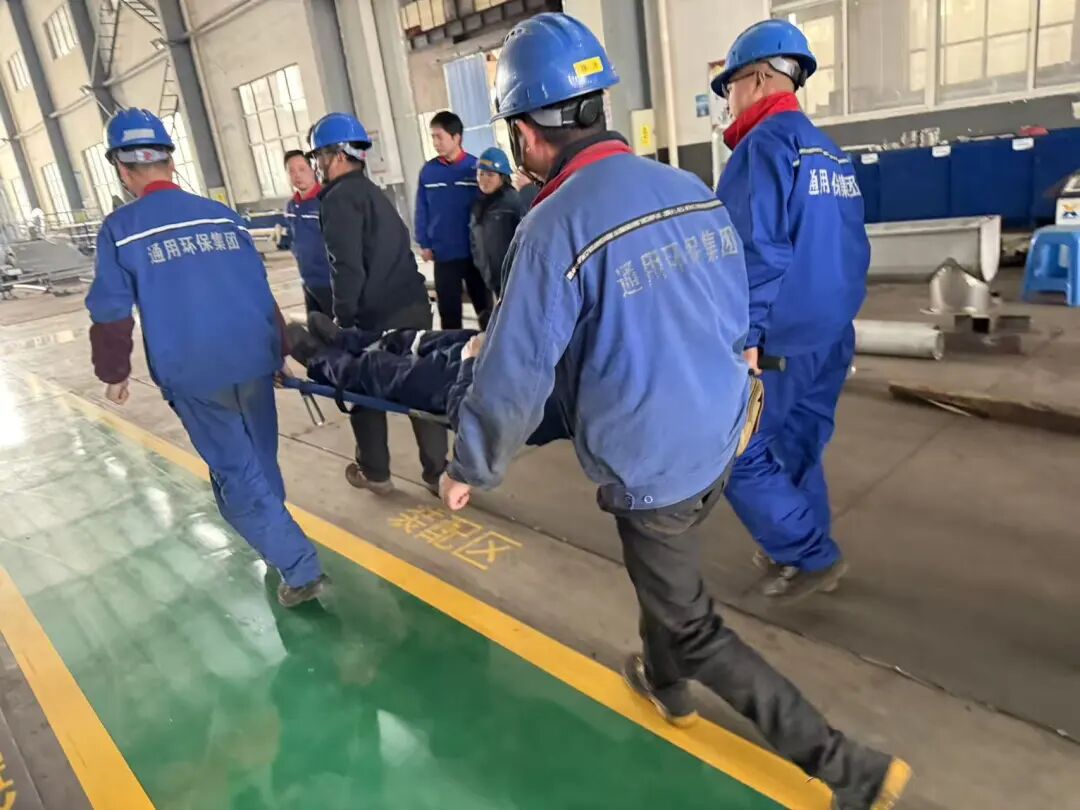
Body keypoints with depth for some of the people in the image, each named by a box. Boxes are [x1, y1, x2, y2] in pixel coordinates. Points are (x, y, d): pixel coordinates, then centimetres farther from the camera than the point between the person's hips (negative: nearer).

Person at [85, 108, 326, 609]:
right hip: (254, 362, 4)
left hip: (193, 375, -4)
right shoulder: (223, 216, 7)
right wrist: (278, 353, 20)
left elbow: (111, 312, -2)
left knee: (236, 473, 3)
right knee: (261, 460, 21)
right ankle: (272, 532, 42)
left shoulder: (120, 229, -4)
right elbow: (261, 292, 10)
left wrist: (114, 372, 13)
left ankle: (301, 569, -1)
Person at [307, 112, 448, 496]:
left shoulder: (339, 198, -9)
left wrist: (343, 317, -9)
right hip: (414, 305, 8)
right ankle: (438, 471, 18)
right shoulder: (374, 193, 20)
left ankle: (375, 473, 25)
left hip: (378, 317, -8)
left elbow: (347, 268, -19)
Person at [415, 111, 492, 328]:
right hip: (443, 254, 2)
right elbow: (422, 210, 4)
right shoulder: (428, 170, 0)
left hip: (475, 252, -1)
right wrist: (424, 244, -1)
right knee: (448, 312, 10)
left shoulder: (475, 168, -6)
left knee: (484, 307, 12)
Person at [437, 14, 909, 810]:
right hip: (722, 437, 8)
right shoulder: (696, 192, -1)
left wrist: (470, 470, -1)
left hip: (648, 463, -7)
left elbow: (514, 376, -18)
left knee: (694, 625, 13)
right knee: (666, 570, 31)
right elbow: (741, 316, 9)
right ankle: (666, 685, 56)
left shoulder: (555, 228, -22)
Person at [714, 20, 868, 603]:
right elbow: (850, 248, 17)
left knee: (736, 452, 2)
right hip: (831, 334, 9)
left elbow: (757, 251, -22)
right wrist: (834, 319, 22)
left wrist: (745, 335, -21)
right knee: (798, 447, 18)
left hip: (780, 337, -9)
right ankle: (804, 553, 30)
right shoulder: (830, 152, 14)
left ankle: (813, 556, 10)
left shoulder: (766, 142, -13)